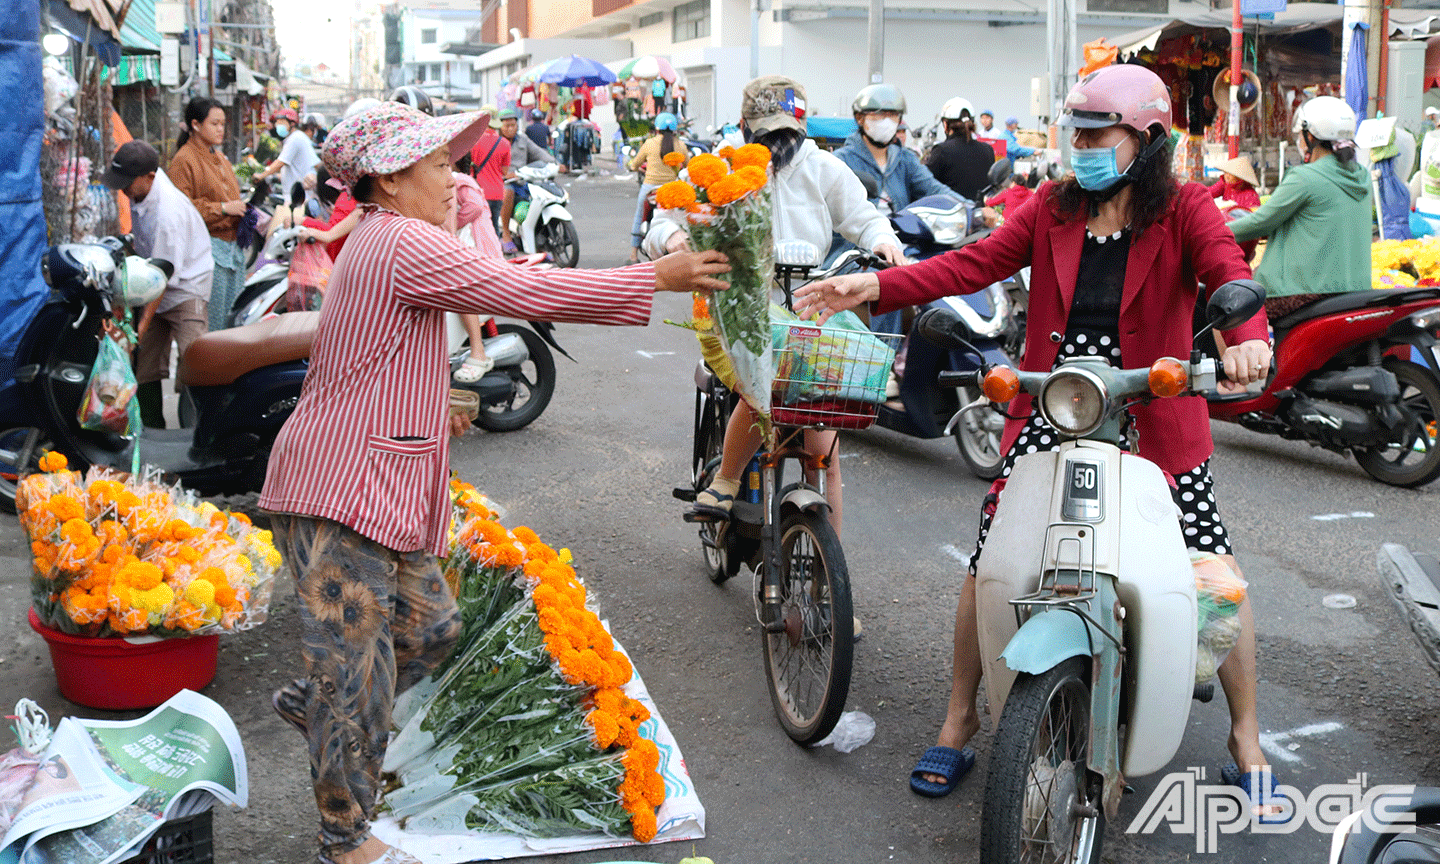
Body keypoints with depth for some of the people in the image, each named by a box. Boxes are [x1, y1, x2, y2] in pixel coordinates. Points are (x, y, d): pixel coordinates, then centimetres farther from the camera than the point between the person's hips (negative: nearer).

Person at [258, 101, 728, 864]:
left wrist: (427, 405, 33)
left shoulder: (378, 242, 18)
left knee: (430, 626, 17)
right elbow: (528, 293, -20)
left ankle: (311, 703, 36)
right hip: (339, 494, -10)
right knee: (359, 664, -1)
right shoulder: (403, 244, -17)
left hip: (376, 488, 10)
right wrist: (657, 279, -15)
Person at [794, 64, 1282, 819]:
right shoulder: (1053, 207, 6)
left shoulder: (1183, 210, -2)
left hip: (1151, 421, -2)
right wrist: (875, 287, -14)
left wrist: (1246, 338, -41)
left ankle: (1246, 739, 20)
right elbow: (973, 264, -2)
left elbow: (1229, 273, -18)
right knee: (987, 567, 0)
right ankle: (959, 722, 21)